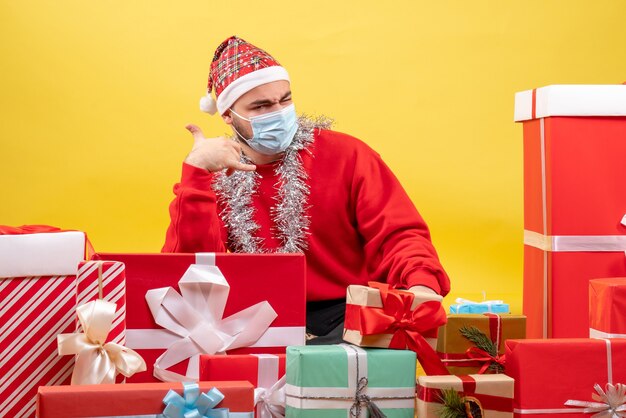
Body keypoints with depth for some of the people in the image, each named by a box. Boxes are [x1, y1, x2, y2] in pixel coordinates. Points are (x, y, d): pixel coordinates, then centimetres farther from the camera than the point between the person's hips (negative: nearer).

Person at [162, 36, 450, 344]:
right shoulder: (210, 179, 6)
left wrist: (421, 284, -27)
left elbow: (399, 234, -4)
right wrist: (196, 171, -16)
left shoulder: (345, 155, 1)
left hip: (354, 318, -1)